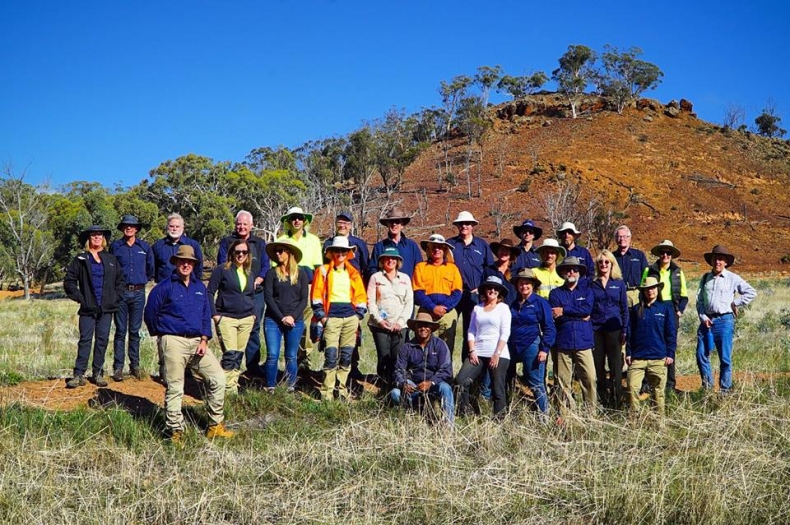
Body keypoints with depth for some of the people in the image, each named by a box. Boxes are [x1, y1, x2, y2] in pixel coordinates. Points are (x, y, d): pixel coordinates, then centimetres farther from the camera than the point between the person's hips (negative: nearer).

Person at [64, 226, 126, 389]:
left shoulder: (111, 259, 12)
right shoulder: (80, 260, 4)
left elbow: (121, 281, 16)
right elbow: (69, 281, 3)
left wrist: (116, 297, 4)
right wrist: (79, 297, -4)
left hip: (107, 308, 2)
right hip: (88, 308, -2)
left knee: (102, 340, 4)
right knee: (85, 340, -4)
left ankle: (98, 373, 11)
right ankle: (79, 375, -1)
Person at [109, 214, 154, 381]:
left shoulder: (145, 247, 6)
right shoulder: (115, 246, 2)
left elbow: (151, 269, 16)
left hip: (138, 293, 1)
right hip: (121, 292, -1)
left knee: (135, 331, 6)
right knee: (120, 331, 0)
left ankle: (135, 365, 12)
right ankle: (118, 367, 2)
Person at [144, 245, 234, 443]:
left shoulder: (200, 287, 13)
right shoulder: (164, 287, -4)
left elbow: (206, 315, 13)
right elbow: (150, 314, 2)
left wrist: (204, 340, 1)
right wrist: (162, 334, 12)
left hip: (197, 341, 5)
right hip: (173, 342, -5)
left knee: (218, 378, 0)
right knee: (175, 388, -1)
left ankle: (215, 425, 11)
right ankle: (175, 431, 9)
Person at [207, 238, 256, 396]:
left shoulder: (250, 273, 16)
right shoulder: (222, 270, -1)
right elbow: (210, 292, -2)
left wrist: (254, 313, 12)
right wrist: (214, 314, -9)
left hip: (246, 319, 5)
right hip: (226, 318, -5)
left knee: (239, 354, 7)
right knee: (230, 354, -14)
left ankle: (234, 386, 16)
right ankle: (229, 390, -10)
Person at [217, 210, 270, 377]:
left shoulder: (260, 243, 15)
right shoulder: (226, 242, 9)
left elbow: (266, 266, 9)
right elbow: (222, 266, 3)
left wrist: (256, 281, -8)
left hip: (255, 293, 2)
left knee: (254, 329, 4)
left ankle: (253, 366, 12)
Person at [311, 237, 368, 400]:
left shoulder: (353, 273, 15)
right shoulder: (323, 271, 4)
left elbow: (361, 297, 14)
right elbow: (316, 295, 0)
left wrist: (358, 316, 4)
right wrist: (322, 316, -7)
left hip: (350, 317, 4)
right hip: (332, 317, -4)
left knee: (346, 355, 4)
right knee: (331, 355, -10)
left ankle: (342, 390, 12)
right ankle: (327, 392, -5)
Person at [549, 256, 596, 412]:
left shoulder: (586, 291, 14)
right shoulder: (556, 293, 11)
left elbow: (588, 309, -6)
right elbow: (556, 317, -4)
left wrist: (564, 311, -6)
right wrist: (580, 316, -5)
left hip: (583, 342, 0)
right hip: (563, 344, 0)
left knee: (590, 378, -6)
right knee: (563, 381, 0)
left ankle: (591, 410, 4)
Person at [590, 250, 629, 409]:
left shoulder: (619, 283, 5)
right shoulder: (592, 284, 7)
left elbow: (624, 308, 6)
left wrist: (624, 330, -1)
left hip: (614, 329, -1)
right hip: (596, 329, 1)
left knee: (615, 365, -2)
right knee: (598, 365, 5)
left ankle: (616, 401, 4)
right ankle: (602, 400, 15)